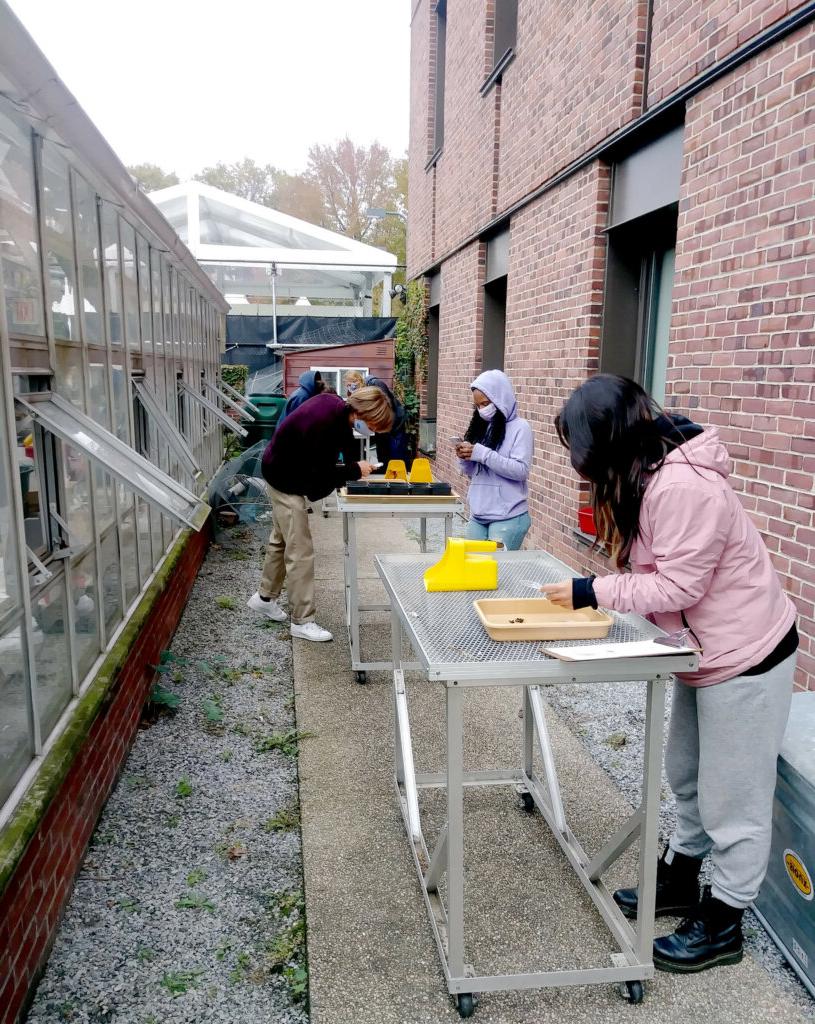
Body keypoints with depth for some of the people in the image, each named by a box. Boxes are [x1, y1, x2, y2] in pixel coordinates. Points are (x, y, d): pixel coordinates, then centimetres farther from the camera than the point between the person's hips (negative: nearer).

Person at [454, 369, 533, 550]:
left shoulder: (520, 427, -6)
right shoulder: (481, 427, 11)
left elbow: (521, 471, -17)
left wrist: (481, 453, -20)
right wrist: (464, 458, -6)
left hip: (507, 518, -6)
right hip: (478, 515, 6)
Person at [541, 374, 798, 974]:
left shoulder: (682, 486, -30)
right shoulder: (649, 472, 1)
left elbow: (677, 587, -25)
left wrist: (593, 592, -19)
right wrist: (594, 590, -7)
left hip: (745, 656, -9)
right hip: (706, 652, 10)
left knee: (732, 798, 8)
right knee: (688, 779, 22)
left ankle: (722, 927, 26)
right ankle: (679, 883, 41)